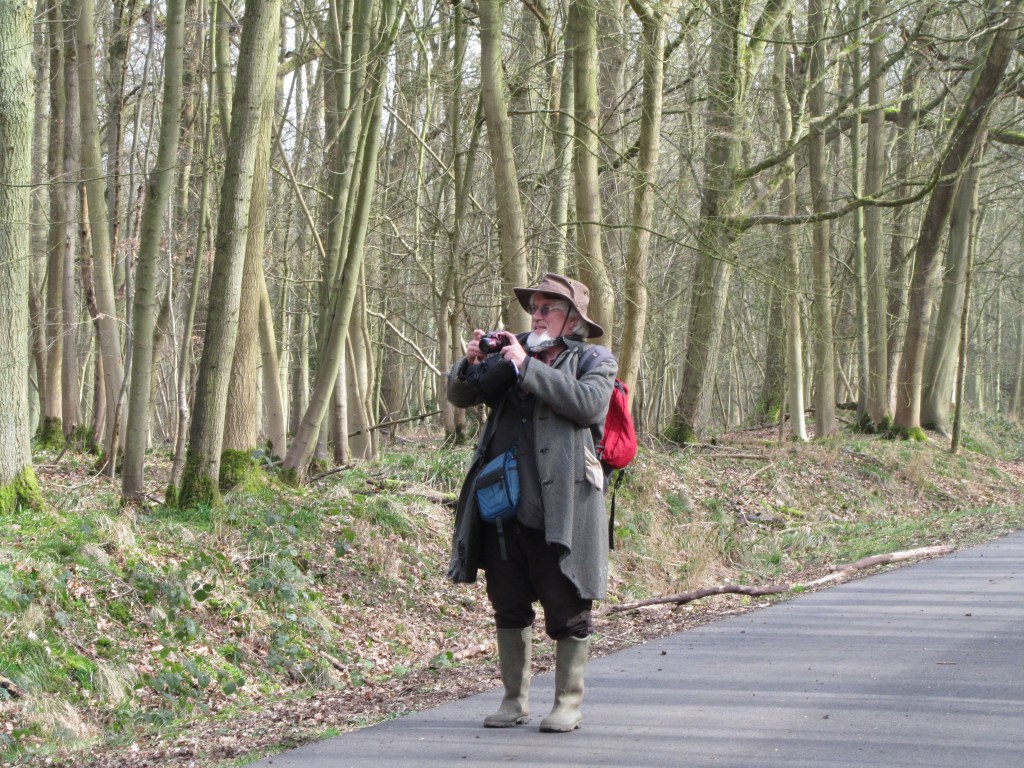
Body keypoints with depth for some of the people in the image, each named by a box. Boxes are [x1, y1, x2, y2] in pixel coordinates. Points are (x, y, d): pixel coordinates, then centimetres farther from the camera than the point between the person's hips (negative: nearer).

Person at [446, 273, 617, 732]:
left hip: (561, 509, -5)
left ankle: (568, 703, 10)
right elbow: (460, 396, 13)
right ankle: (514, 701, 19)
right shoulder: (512, 356, 18)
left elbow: (587, 404, -17)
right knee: (508, 606, 10)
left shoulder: (595, 362, 4)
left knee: (568, 609, 0)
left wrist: (528, 366, -16)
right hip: (505, 505, 5)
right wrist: (472, 363, -8)